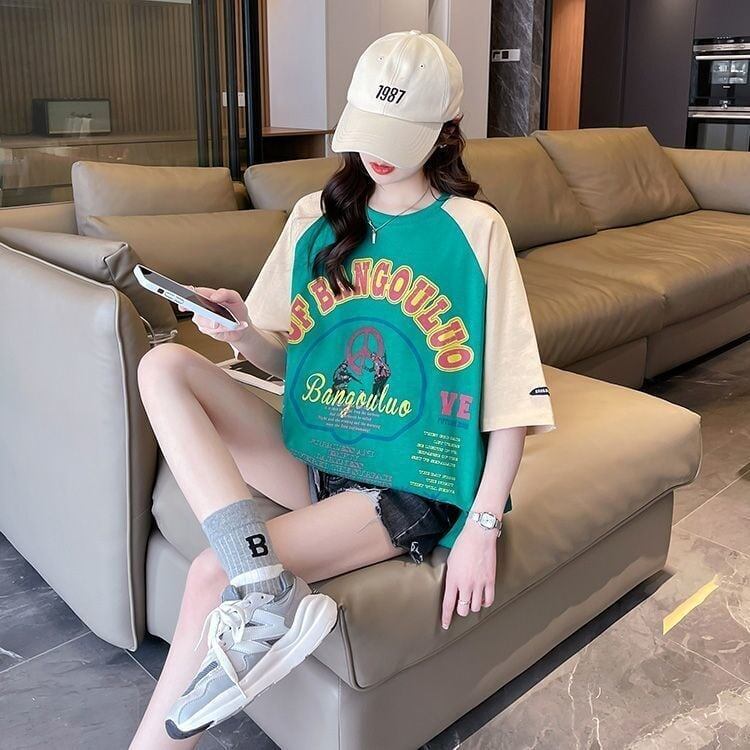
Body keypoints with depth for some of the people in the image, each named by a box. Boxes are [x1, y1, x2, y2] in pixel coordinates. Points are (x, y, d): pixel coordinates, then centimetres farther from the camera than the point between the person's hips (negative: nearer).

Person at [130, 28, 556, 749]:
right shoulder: (316, 216, 7)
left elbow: (511, 392, -8)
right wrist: (243, 330, -13)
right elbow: (283, 359, 10)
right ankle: (266, 588, -27)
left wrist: (482, 526, -13)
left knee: (212, 576, -23)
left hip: (408, 488, -5)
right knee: (163, 364, -15)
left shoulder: (474, 230, -6)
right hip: (311, 454, 5)